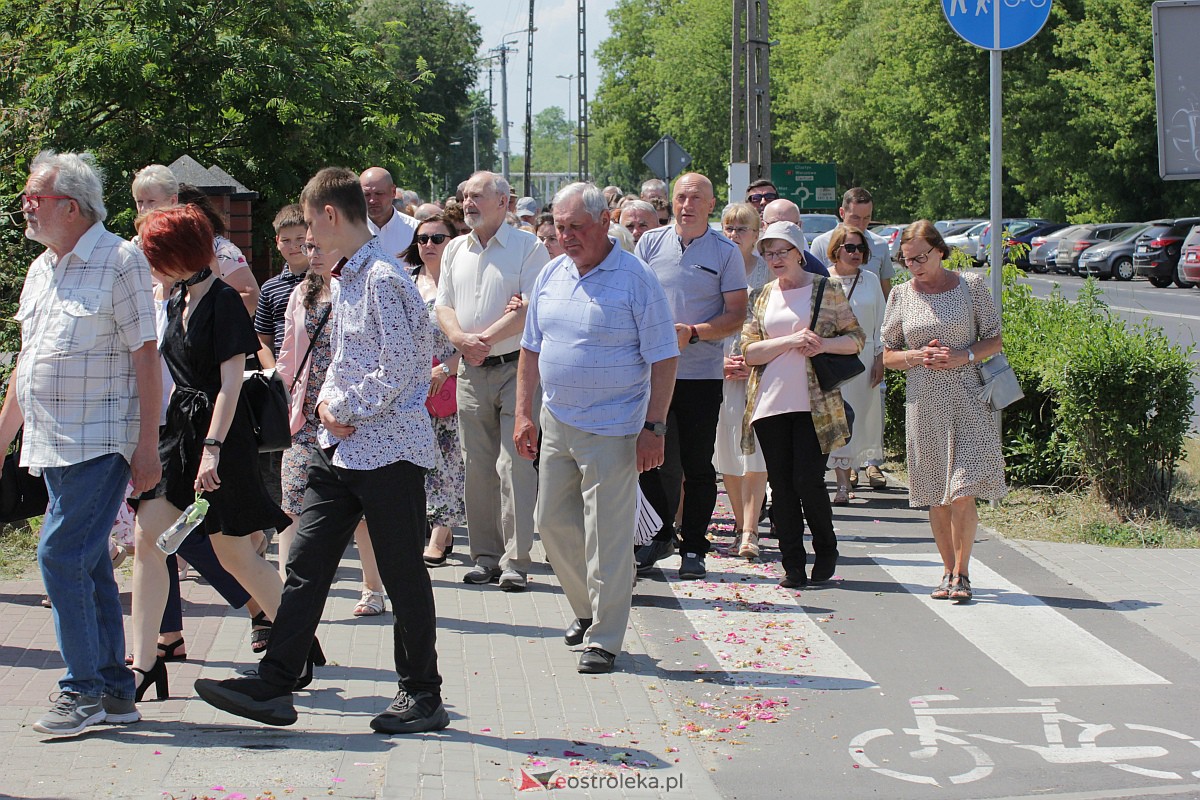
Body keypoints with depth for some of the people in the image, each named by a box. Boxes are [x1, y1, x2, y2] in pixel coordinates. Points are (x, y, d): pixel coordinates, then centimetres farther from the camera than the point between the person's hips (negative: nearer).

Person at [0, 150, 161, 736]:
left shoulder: (118, 261, -8)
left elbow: (146, 356, -11)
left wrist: (147, 445, -15)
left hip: (100, 441, -8)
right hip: (51, 443, 8)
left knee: (61, 555, -12)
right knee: (90, 563, 9)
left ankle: (84, 689, -3)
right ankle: (115, 691, 15)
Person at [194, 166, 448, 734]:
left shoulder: (384, 278, -16)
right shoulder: (345, 279, 15)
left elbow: (399, 368, -21)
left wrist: (344, 408, -11)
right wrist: (328, 401, 3)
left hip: (389, 448, -9)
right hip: (338, 447, 9)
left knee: (403, 575, 2)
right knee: (305, 564, 6)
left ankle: (423, 697, 14)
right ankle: (275, 685, 10)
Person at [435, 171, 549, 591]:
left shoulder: (528, 246, -4)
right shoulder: (455, 250, 15)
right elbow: (443, 305, 12)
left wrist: (486, 338, -17)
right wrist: (459, 338, -8)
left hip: (517, 368, -5)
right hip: (471, 372, 6)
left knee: (515, 466, -7)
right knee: (477, 467, 7)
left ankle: (515, 561, -4)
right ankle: (485, 556, 15)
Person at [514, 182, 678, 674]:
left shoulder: (635, 280, -10)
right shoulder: (551, 276, 7)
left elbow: (663, 359, -10)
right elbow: (531, 348, 15)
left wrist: (653, 427, -14)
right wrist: (524, 413, 9)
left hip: (611, 429, -6)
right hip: (555, 424, 7)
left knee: (606, 536, -3)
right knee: (553, 522, 13)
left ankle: (603, 639, 7)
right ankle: (587, 610, 33)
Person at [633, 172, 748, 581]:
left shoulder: (726, 252, 0)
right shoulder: (650, 243, 6)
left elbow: (736, 314, -2)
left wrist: (694, 332, -16)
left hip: (701, 374, -2)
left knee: (698, 466, 3)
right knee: (653, 459, 8)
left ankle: (694, 548, 12)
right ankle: (660, 535, 25)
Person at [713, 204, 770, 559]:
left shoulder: (768, 271, 3)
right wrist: (720, 360, -4)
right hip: (719, 369, 2)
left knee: (754, 451, -8)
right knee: (726, 452, 4)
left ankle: (749, 530, -8)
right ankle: (741, 524, 16)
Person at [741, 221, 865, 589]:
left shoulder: (827, 289, 3)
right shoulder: (762, 296, 11)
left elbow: (856, 338, 5)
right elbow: (749, 351, 3)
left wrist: (823, 344, -14)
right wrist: (791, 341, -12)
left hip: (814, 403, -3)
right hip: (770, 403, 3)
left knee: (808, 481, -8)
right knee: (781, 486, 3)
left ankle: (826, 549, 16)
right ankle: (793, 565, 10)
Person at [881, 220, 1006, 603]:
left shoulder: (971, 286, 1)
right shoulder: (901, 296, 7)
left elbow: (995, 340, 4)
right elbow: (887, 355, 11)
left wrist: (963, 356, -13)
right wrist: (916, 356, -9)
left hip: (967, 400, -3)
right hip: (923, 403, 3)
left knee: (962, 492, -11)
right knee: (936, 496, 7)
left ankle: (961, 573, 0)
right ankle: (949, 571, 19)